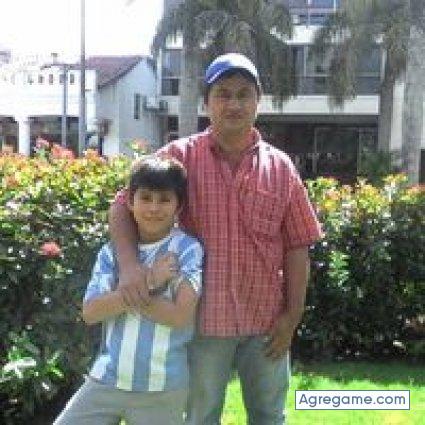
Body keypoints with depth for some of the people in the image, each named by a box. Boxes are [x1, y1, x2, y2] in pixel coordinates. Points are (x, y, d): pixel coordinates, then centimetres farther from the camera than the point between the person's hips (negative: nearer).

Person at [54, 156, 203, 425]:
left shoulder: (187, 250, -8)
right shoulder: (112, 251, 2)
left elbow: (181, 315, -16)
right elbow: (90, 312, -7)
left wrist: (122, 293, -11)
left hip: (162, 388, -3)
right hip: (106, 379, 3)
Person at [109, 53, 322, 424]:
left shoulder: (280, 166, 1)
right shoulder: (180, 156, -5)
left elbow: (296, 246, 3)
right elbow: (123, 206, -6)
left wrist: (293, 315, -1)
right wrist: (130, 263, -23)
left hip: (267, 320, 2)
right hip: (204, 318, -2)